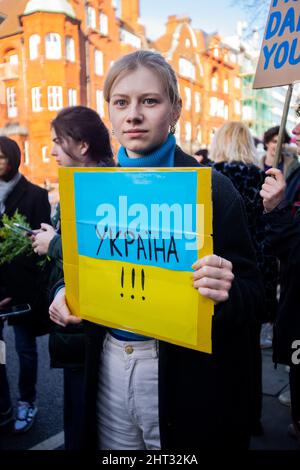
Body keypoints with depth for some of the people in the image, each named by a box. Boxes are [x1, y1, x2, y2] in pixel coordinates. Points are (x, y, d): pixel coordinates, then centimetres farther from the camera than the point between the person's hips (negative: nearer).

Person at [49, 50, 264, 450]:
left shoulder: (212, 189, -12)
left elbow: (252, 294, -10)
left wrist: (225, 292, -31)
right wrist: (64, 295, -8)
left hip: (185, 374, -4)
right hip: (109, 365, 5)